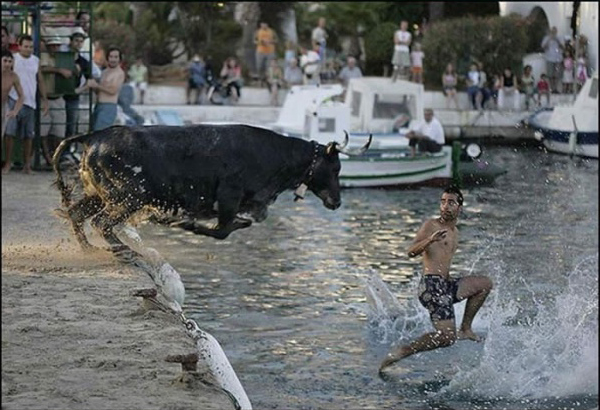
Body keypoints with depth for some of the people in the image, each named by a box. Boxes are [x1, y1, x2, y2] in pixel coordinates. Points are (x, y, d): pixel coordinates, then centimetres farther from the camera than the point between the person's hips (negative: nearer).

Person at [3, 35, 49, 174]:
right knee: (9, 132, -5)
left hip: (30, 101, 3)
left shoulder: (36, 60, 10)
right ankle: (8, 163, 1)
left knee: (28, 135, 6)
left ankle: (27, 164, 13)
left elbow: (40, 81, 15)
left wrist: (44, 99, 11)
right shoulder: (13, 58, -2)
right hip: (14, 100, -3)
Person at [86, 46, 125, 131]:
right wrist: (93, 86, -1)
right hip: (98, 106, 9)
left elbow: (113, 91, -17)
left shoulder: (120, 73, -7)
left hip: (108, 107, -8)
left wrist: (97, 85, -11)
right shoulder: (105, 72, 19)